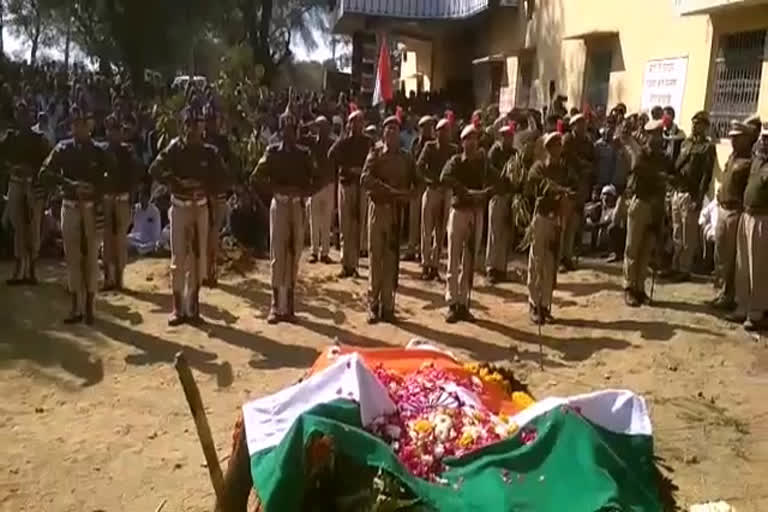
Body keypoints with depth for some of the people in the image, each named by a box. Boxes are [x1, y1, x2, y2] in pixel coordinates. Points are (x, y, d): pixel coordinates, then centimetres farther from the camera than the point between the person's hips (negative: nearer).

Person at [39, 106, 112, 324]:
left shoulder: (99, 151, 1)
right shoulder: (62, 149, 3)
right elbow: (45, 173, -5)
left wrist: (97, 189, -12)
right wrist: (71, 184, -17)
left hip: (93, 208, -1)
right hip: (70, 207, 1)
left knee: (91, 257, 3)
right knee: (72, 257, 5)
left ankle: (89, 306, 11)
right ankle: (76, 308, 13)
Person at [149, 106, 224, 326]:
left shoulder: (209, 152, 3)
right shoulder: (174, 149, -4)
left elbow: (221, 177, 5)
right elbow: (155, 170, -13)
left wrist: (205, 188, -11)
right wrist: (178, 183, -21)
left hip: (201, 208, 2)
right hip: (180, 207, -2)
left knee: (198, 258, 6)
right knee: (178, 258, -2)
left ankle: (193, 307, 15)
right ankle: (178, 308, 7)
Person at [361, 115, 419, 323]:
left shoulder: (406, 158, 9)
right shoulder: (375, 153, 2)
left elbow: (416, 182, 13)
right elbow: (365, 179, -13)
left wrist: (407, 195, -8)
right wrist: (390, 190, -22)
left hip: (398, 211, 2)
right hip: (378, 208, -2)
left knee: (392, 259, 4)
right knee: (376, 257, 1)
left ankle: (387, 306, 10)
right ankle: (373, 305, 8)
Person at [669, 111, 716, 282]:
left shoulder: (708, 147, -4)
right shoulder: (685, 143, 15)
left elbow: (706, 175, -11)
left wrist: (699, 198, -17)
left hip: (691, 195, -6)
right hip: (677, 192, 6)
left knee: (688, 236, -1)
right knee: (676, 234, 12)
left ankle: (685, 270, 6)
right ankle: (675, 267, 21)